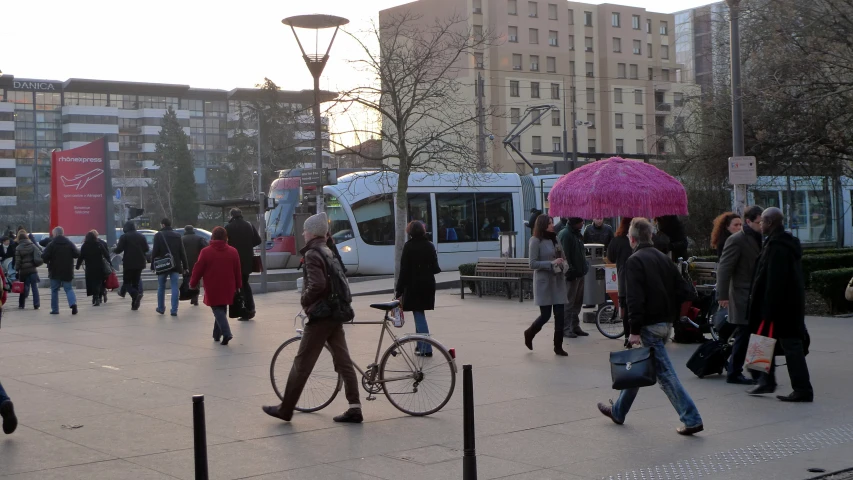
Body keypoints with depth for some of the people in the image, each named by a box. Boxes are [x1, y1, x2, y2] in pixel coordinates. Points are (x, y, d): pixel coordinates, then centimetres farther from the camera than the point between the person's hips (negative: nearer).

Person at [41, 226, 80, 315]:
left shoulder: (51, 244, -8)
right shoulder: (70, 243, 2)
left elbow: (44, 256, -15)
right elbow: (77, 254, -2)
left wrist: (48, 262, 6)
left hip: (55, 272, -2)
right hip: (67, 271, 2)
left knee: (54, 290, 9)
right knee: (69, 288, 7)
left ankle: (55, 309, 9)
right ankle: (73, 303, -18)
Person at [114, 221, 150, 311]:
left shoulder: (124, 237, -6)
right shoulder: (141, 236, 8)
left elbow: (119, 250, -11)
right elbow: (146, 249, 7)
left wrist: (115, 248, 11)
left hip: (129, 263, -4)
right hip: (139, 263, 5)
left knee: (127, 282, 6)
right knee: (136, 282, 12)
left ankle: (136, 294, -22)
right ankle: (135, 304, 8)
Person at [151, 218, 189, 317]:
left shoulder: (158, 235, -6)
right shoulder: (177, 235, 5)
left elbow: (155, 252, -8)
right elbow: (182, 252, 5)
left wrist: (153, 265, 0)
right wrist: (185, 266, 8)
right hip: (175, 266, 2)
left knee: (161, 287, 14)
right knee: (174, 287, 0)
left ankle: (161, 308, 24)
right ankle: (174, 310, -7)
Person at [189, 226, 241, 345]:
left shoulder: (205, 252, -8)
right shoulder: (233, 252, 2)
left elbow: (198, 270, -4)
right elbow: (238, 271, 7)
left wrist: (193, 284, 9)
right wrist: (238, 285, 19)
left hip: (213, 289, -4)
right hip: (227, 288, 4)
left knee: (218, 310, -1)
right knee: (222, 310, 19)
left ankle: (226, 333, -21)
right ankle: (217, 334, 26)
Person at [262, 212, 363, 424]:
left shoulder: (312, 254, -13)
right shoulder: (328, 252, 15)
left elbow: (317, 284, -24)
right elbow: (340, 279, 18)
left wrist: (304, 299, -9)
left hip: (320, 315, -9)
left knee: (301, 364, 0)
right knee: (343, 361, 7)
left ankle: (285, 409, 8)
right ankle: (355, 408, 6)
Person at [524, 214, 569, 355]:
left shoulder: (554, 239, 11)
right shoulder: (536, 241, -8)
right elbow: (533, 264, -12)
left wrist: (562, 263, 2)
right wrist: (551, 263, -20)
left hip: (557, 280, 6)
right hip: (544, 282, -6)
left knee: (560, 314, 2)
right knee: (545, 315, -2)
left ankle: (558, 346, 11)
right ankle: (529, 333, 26)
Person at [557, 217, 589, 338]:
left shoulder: (577, 234, 16)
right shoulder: (565, 234, -15)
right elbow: (565, 255, -21)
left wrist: (584, 267, 18)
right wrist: (570, 270, -23)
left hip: (579, 273, 10)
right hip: (572, 274, -10)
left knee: (578, 302, 13)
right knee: (569, 302, -4)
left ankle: (575, 326, 20)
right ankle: (566, 328, 2)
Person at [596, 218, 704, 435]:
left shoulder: (635, 261, -12)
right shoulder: (664, 259, 13)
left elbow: (635, 299, -20)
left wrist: (635, 330, -19)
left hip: (650, 325, -9)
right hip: (666, 323, 9)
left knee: (664, 372, -5)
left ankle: (691, 419, -6)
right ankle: (618, 411, 28)